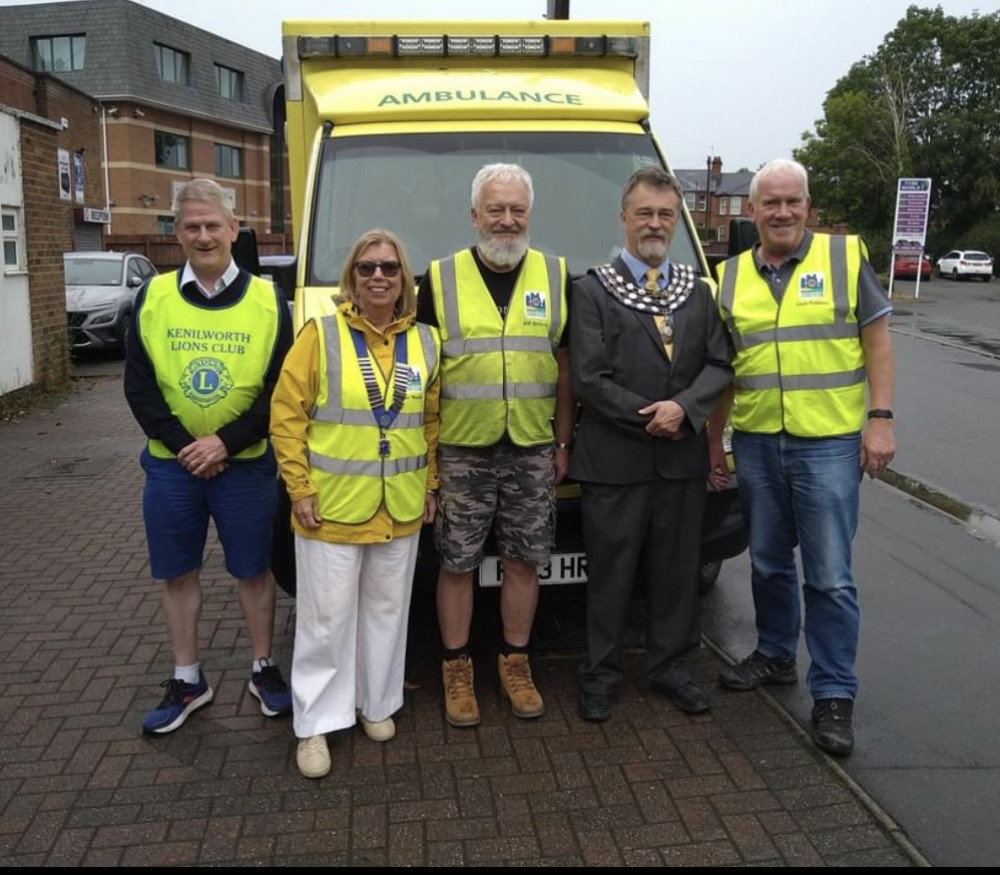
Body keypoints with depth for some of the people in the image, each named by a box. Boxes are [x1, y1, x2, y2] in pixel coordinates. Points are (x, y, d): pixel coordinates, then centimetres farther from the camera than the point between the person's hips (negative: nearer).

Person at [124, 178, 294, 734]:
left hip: (245, 464, -1)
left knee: (254, 570, 9)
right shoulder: (152, 298, 1)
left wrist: (225, 442, -16)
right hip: (171, 465, 2)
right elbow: (139, 386, -1)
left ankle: (264, 670, 28)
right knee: (178, 574, 11)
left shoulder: (268, 301, -3)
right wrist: (184, 444, -12)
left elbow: (280, 390, -7)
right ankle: (188, 682, 27)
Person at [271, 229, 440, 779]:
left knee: (387, 611, 15)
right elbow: (286, 416, -6)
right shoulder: (320, 336, -6)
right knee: (326, 618, 4)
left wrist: (430, 485, 8)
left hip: (401, 511, 4)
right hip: (331, 508, -3)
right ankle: (316, 724, 19)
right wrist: (300, 488, -10)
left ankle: (376, 704, 34)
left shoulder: (426, 342, 5)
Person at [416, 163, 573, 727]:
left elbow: (564, 365, 9)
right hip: (460, 450, -1)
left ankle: (516, 664, 26)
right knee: (457, 563, 5)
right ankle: (457, 670, 22)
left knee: (525, 561, 9)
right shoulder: (441, 278, 1)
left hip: (533, 449, 2)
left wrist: (563, 443, 6)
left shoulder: (556, 275, 6)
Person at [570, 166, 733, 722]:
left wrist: (683, 408, -14)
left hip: (683, 458, 4)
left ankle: (673, 669, 28)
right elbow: (588, 378, -9)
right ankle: (601, 676, 20)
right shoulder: (593, 291, -2)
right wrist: (650, 419, -12)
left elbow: (720, 364, 4)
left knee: (678, 571, 13)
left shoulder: (699, 291, 12)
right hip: (614, 461, -4)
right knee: (610, 573, 5)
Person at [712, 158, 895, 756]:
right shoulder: (730, 277, 8)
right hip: (756, 443, 4)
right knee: (768, 563, 16)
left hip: (829, 443, -3)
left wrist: (881, 419, -8)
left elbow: (877, 338, 0)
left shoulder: (845, 257, 0)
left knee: (829, 576, 0)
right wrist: (713, 440, 10)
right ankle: (775, 656, 35)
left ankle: (835, 694, 13)